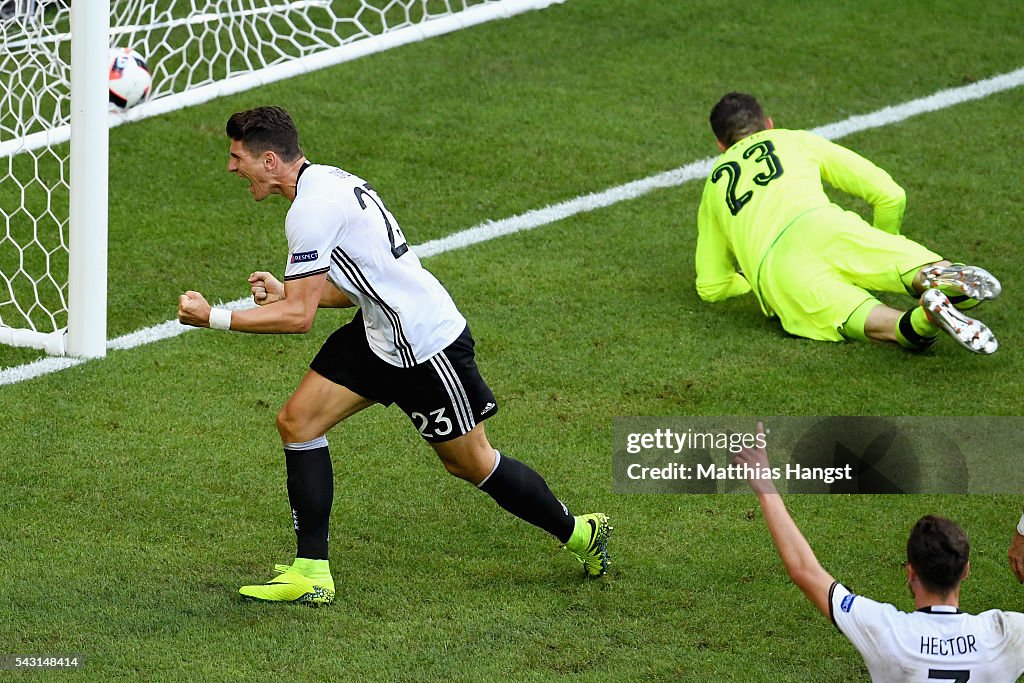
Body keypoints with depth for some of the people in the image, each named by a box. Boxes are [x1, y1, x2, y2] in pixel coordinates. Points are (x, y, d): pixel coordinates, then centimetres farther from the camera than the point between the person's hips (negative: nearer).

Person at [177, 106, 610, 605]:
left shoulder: (311, 210, -24)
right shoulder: (329, 181, 6)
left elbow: (299, 316, -24)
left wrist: (213, 318, -17)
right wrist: (284, 293, 6)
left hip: (425, 346, -10)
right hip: (379, 333, 10)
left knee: (471, 463, 6)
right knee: (297, 422, 0)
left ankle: (580, 533, 27)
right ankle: (311, 573, 2)